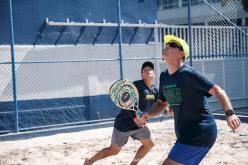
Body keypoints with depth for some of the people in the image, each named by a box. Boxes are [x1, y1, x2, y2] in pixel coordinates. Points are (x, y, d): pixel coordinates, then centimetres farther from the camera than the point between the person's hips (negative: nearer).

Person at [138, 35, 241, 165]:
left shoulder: (188, 73, -17)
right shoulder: (164, 76, 8)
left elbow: (217, 91, -22)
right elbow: (162, 103, 17)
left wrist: (229, 113, -37)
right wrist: (146, 116, -2)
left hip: (200, 133, -9)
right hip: (186, 134, 9)